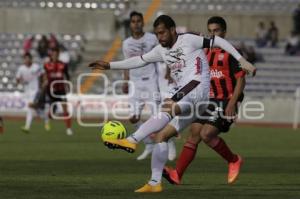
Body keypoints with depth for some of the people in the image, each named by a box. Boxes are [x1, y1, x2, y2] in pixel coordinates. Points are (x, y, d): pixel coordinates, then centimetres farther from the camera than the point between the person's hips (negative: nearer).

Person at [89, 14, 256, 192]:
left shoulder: (189, 40, 1)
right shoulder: (162, 50, 21)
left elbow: (218, 41, 0)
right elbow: (139, 61, 26)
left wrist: (242, 60, -7)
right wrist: (109, 65, 23)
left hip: (197, 91, -9)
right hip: (181, 96, 9)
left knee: (166, 110, -33)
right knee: (161, 136, 2)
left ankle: (132, 140, -48)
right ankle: (155, 183, 3)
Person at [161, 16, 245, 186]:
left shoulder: (231, 53, -6)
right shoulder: (206, 54, 15)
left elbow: (241, 80, -10)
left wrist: (232, 103, -19)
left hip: (225, 102, -7)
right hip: (209, 101, 7)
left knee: (206, 134, -19)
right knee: (194, 134, -4)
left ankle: (234, 160, 2)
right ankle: (177, 174, -8)